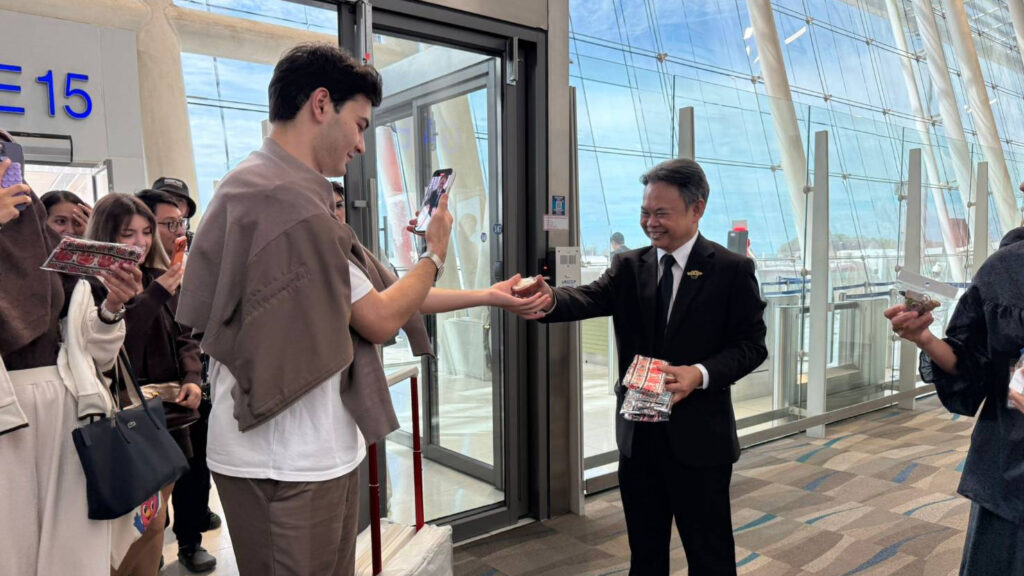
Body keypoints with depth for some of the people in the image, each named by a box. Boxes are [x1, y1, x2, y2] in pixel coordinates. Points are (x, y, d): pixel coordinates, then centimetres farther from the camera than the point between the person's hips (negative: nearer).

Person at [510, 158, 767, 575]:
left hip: (698, 436, -3)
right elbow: (589, 298, -13)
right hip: (638, 434, 4)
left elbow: (751, 344, -7)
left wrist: (701, 374, -25)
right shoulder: (628, 266, 4)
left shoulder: (731, 270, -6)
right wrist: (549, 301, -35)